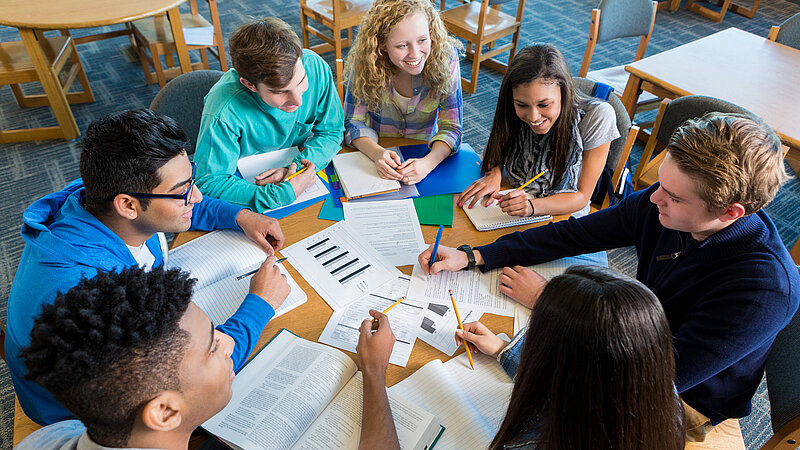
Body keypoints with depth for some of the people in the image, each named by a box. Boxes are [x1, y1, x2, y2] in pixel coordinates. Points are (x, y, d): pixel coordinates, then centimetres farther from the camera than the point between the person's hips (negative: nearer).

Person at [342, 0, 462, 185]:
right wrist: (377, 153, -32)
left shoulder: (446, 58, -18)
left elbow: (451, 128, -15)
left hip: (422, 153, 1)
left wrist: (428, 163, -35)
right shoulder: (365, 62, -18)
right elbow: (354, 122, -10)